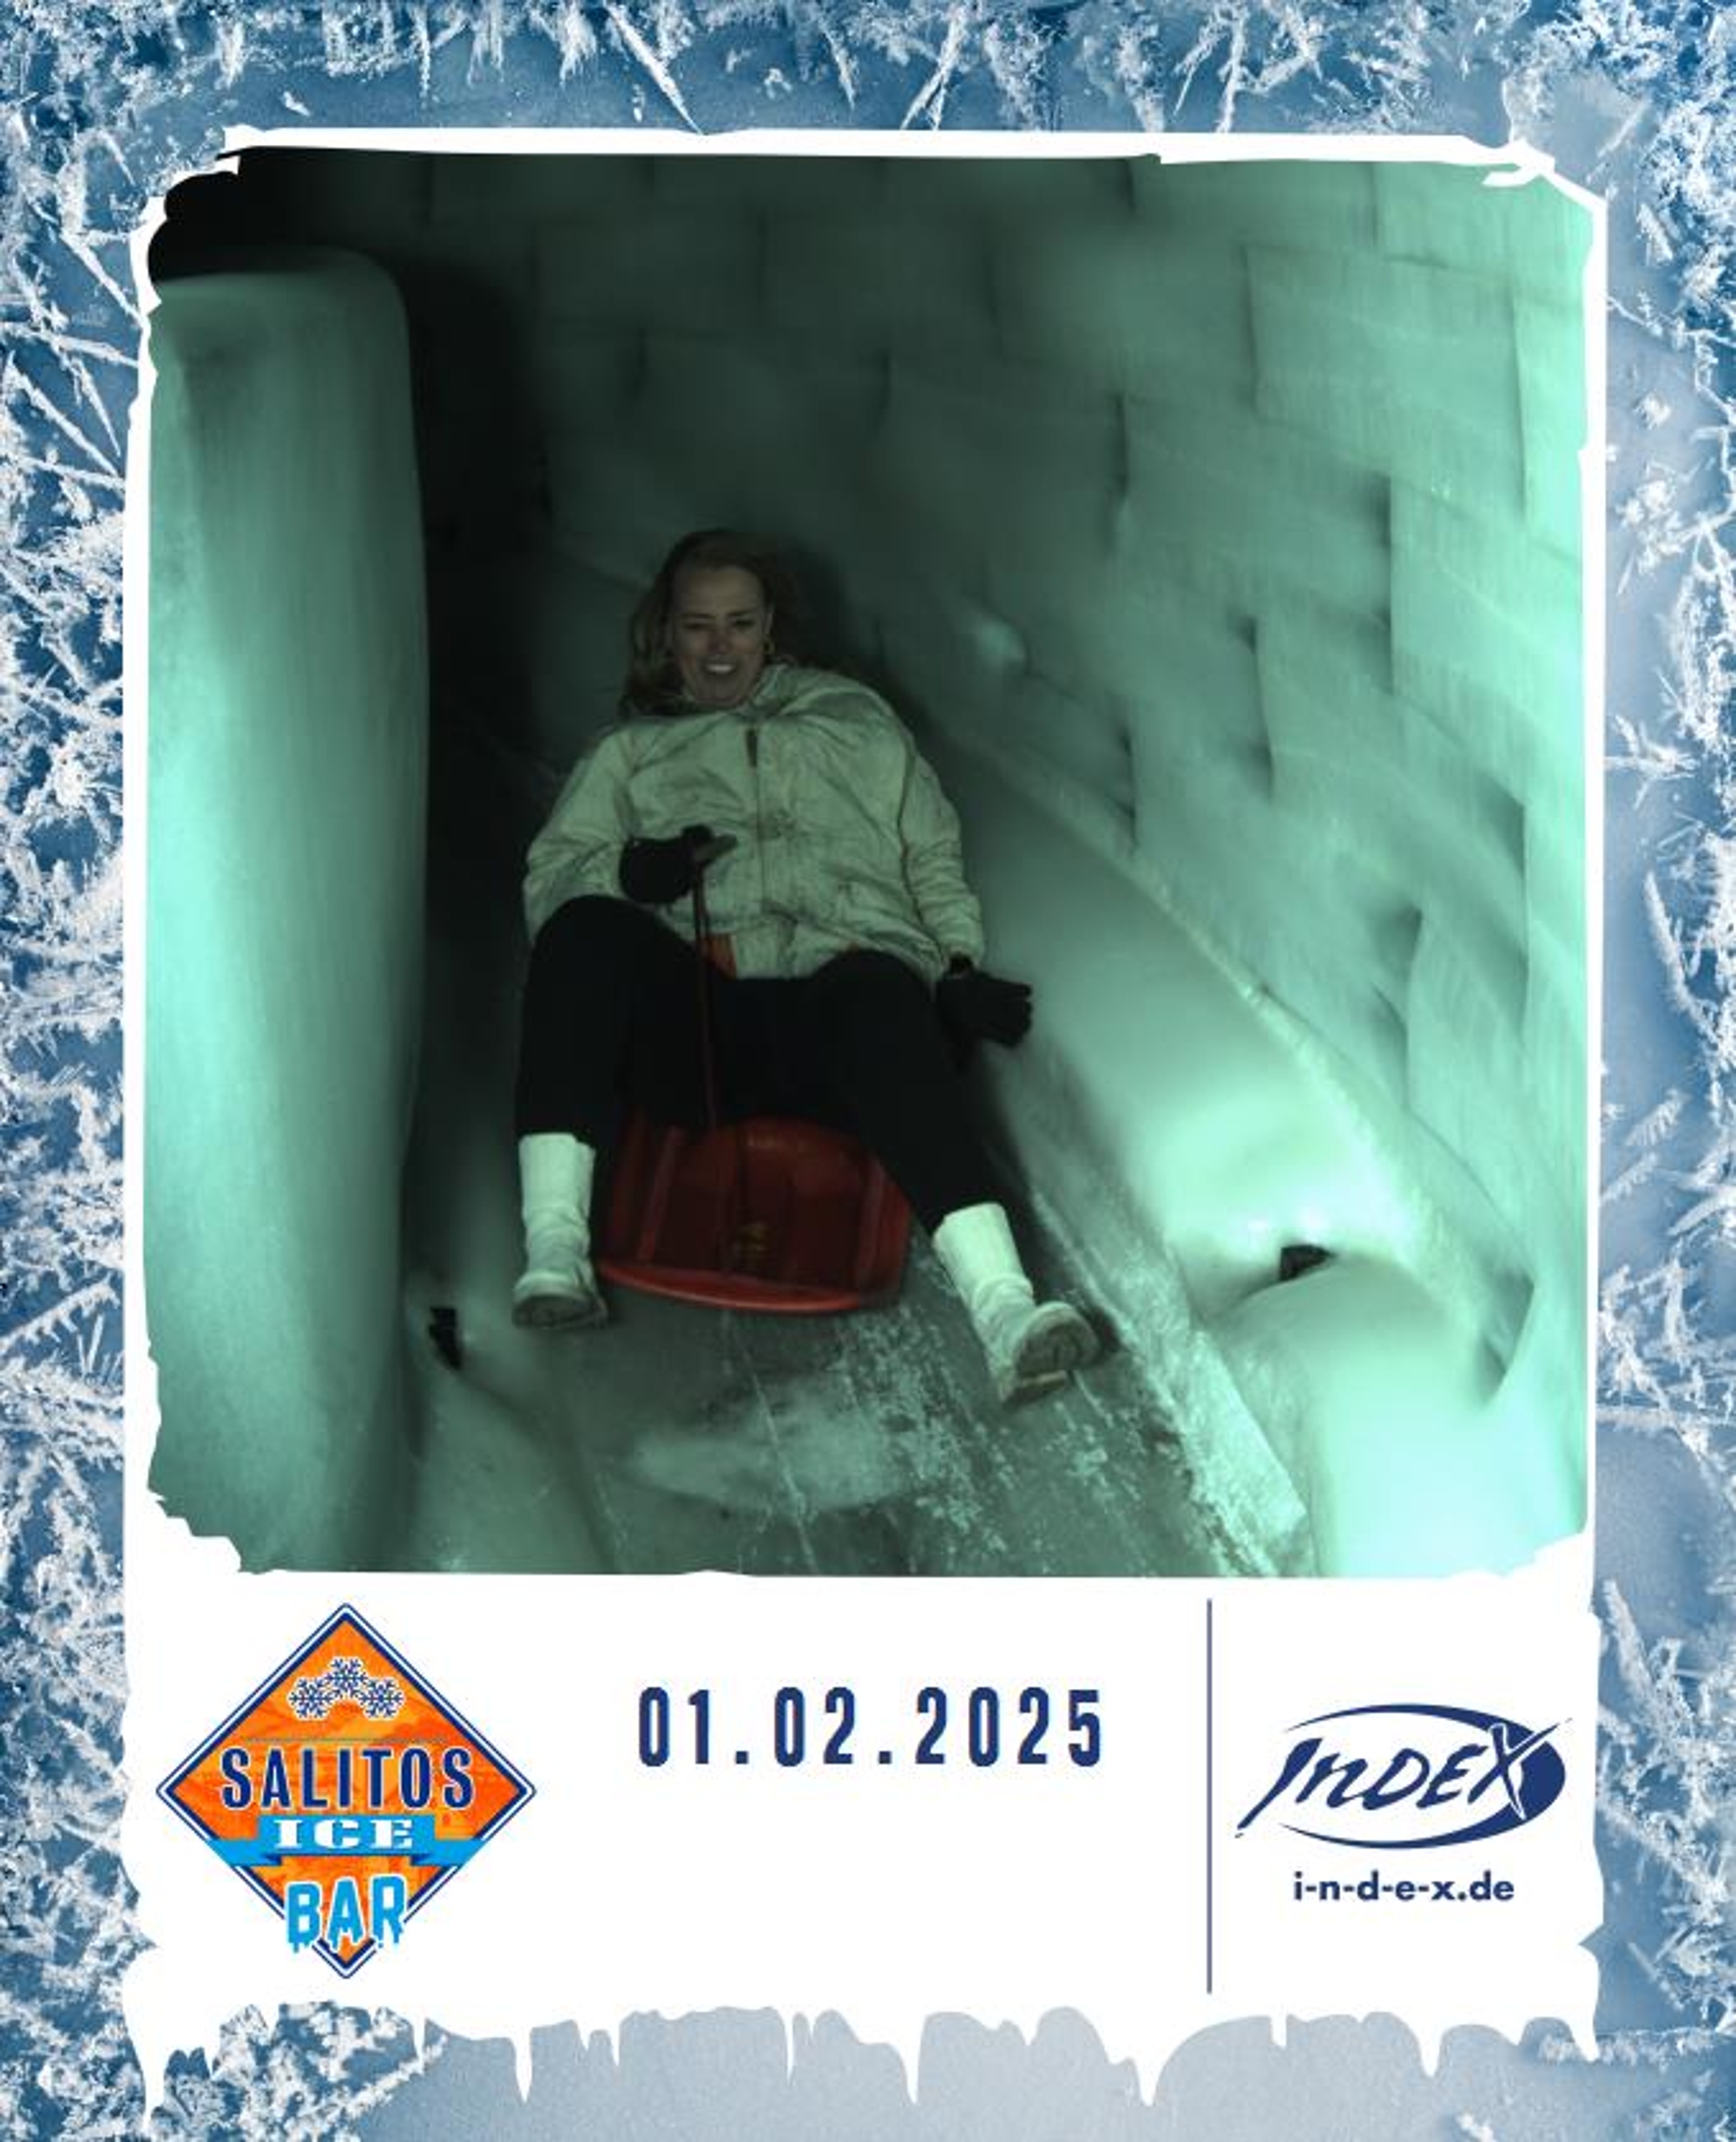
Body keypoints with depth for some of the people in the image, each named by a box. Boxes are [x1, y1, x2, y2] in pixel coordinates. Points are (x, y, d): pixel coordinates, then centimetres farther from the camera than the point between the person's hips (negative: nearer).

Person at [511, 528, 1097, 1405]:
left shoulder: (854, 720, 32)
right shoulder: (628, 752, 31)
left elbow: (934, 861, 27)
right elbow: (548, 882, 18)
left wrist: (960, 968, 9)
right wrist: (628, 872, -4)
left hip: (844, 979, -1)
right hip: (692, 1024, 1)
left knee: (880, 996, -39)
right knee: (586, 930, -31)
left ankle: (1001, 1306, -56)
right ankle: (554, 1245, -38)